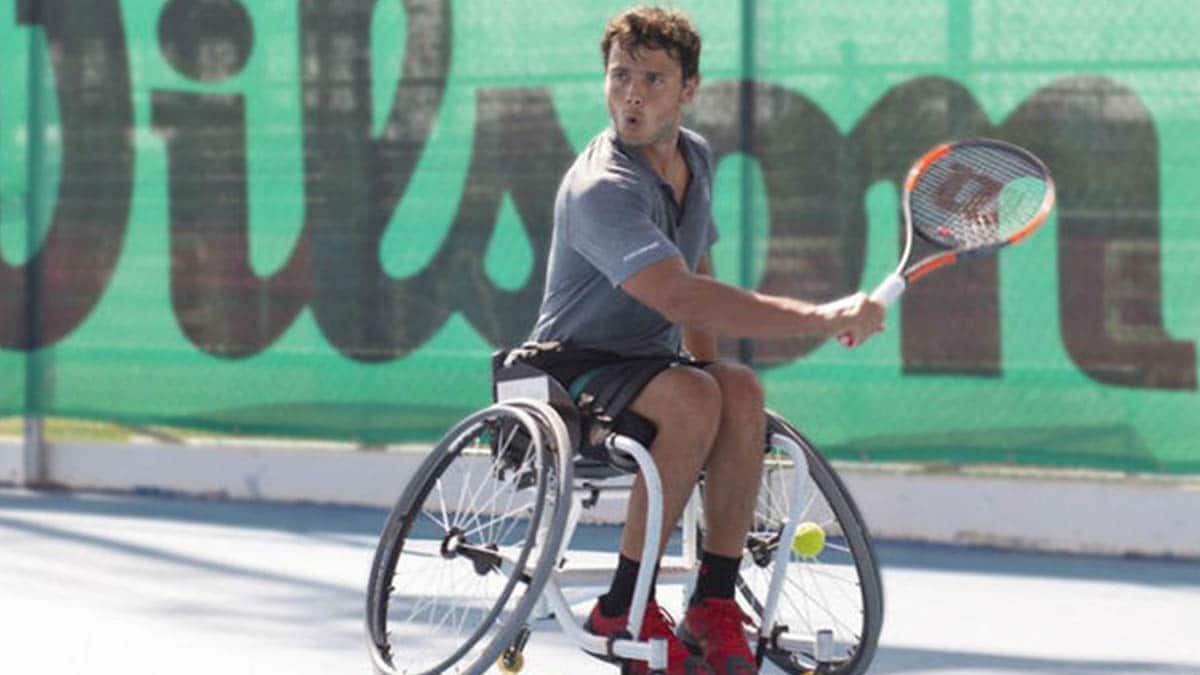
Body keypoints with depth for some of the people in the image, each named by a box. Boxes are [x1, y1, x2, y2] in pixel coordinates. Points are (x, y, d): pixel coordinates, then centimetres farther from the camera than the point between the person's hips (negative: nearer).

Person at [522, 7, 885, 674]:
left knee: (742, 390, -25)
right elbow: (681, 297, -37)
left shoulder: (697, 157, 6)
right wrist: (823, 317, -40)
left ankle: (714, 606, -24)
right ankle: (625, 607, -26)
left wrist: (711, 365, 7)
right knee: (691, 396, -35)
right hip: (574, 371, -7)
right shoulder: (601, 189, -23)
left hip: (654, 365, 7)